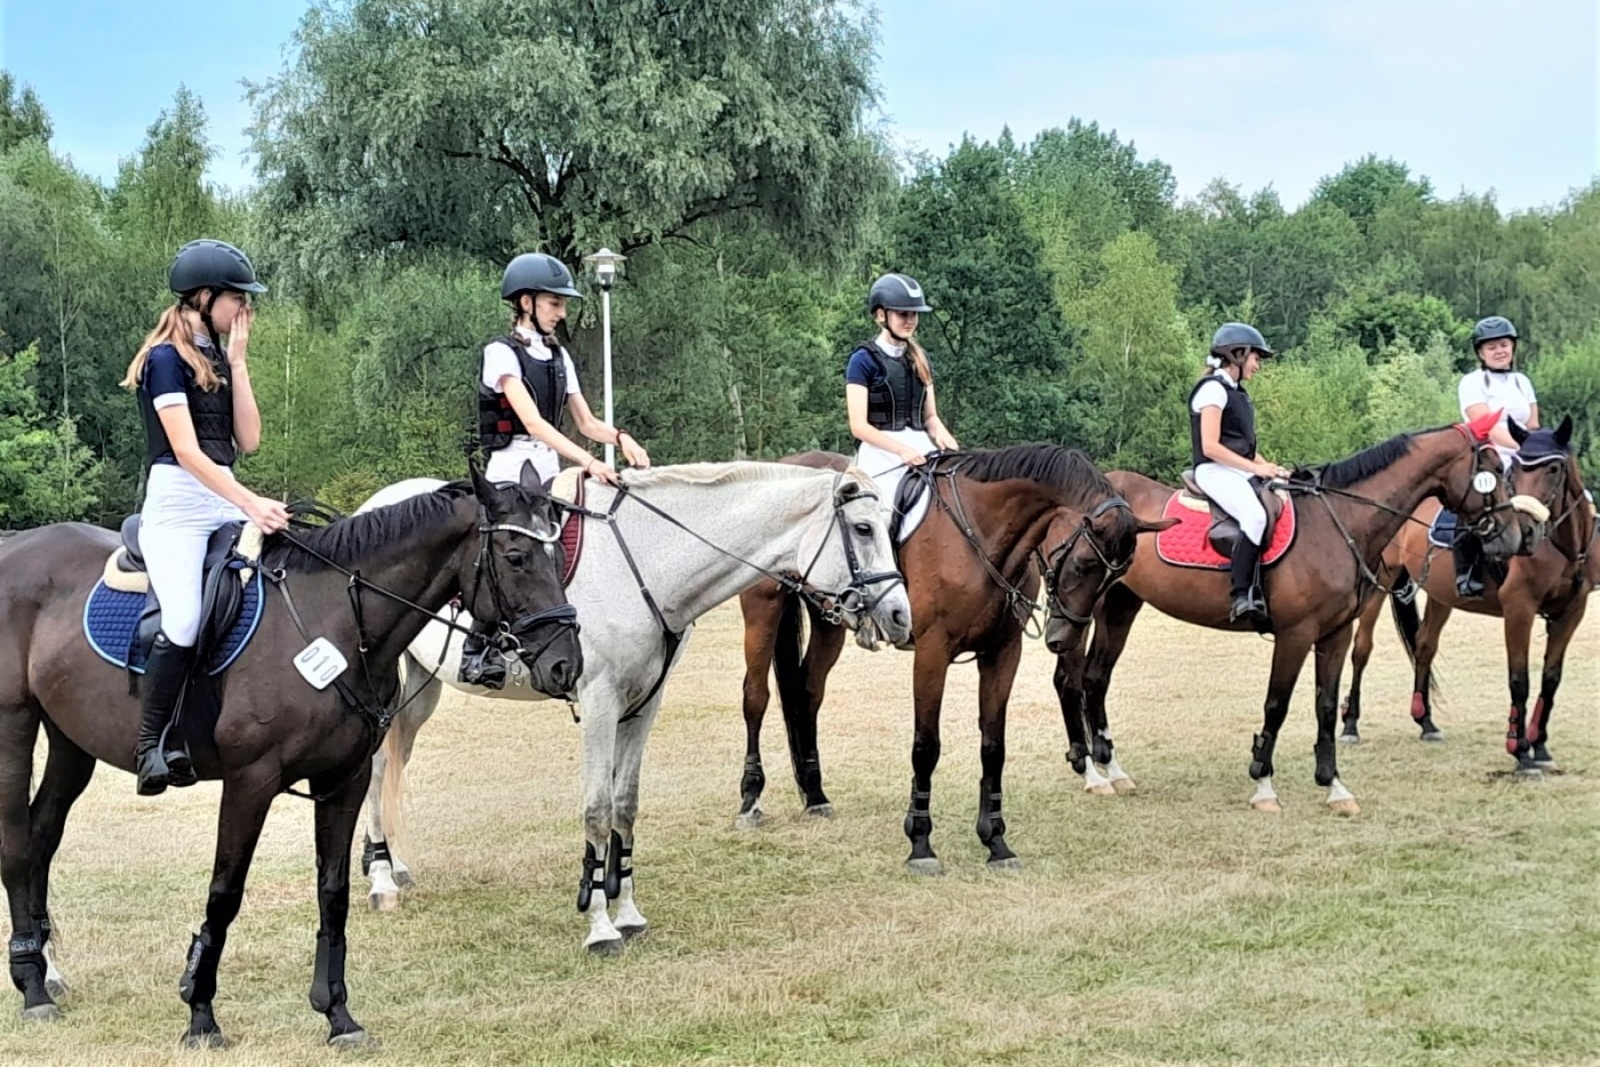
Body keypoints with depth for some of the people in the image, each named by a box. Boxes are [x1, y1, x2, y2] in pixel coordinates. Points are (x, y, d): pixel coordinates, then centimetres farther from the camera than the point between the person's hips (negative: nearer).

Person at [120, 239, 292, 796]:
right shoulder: (166, 358, -7)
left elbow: (248, 440, 6)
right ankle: (153, 743, -11)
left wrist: (238, 361, 2)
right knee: (185, 621, -26)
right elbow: (186, 451, -16)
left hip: (225, 506, 8)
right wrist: (251, 504, -25)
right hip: (176, 505, -7)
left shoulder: (218, 358, 15)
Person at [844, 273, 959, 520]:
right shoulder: (864, 360, -1)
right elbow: (859, 426, -8)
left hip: (920, 449, 6)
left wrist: (941, 434, -6)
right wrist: (902, 449, -20)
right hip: (881, 452, -6)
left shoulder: (920, 359, 17)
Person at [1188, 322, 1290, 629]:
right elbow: (1210, 446, -16)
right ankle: (1242, 596, -35)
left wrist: (1270, 468, 6)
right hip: (1215, 470, -9)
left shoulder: (1237, 393, 21)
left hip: (1241, 470, 9)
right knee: (1255, 515, -33)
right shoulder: (1213, 389, -8)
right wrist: (1255, 468, -16)